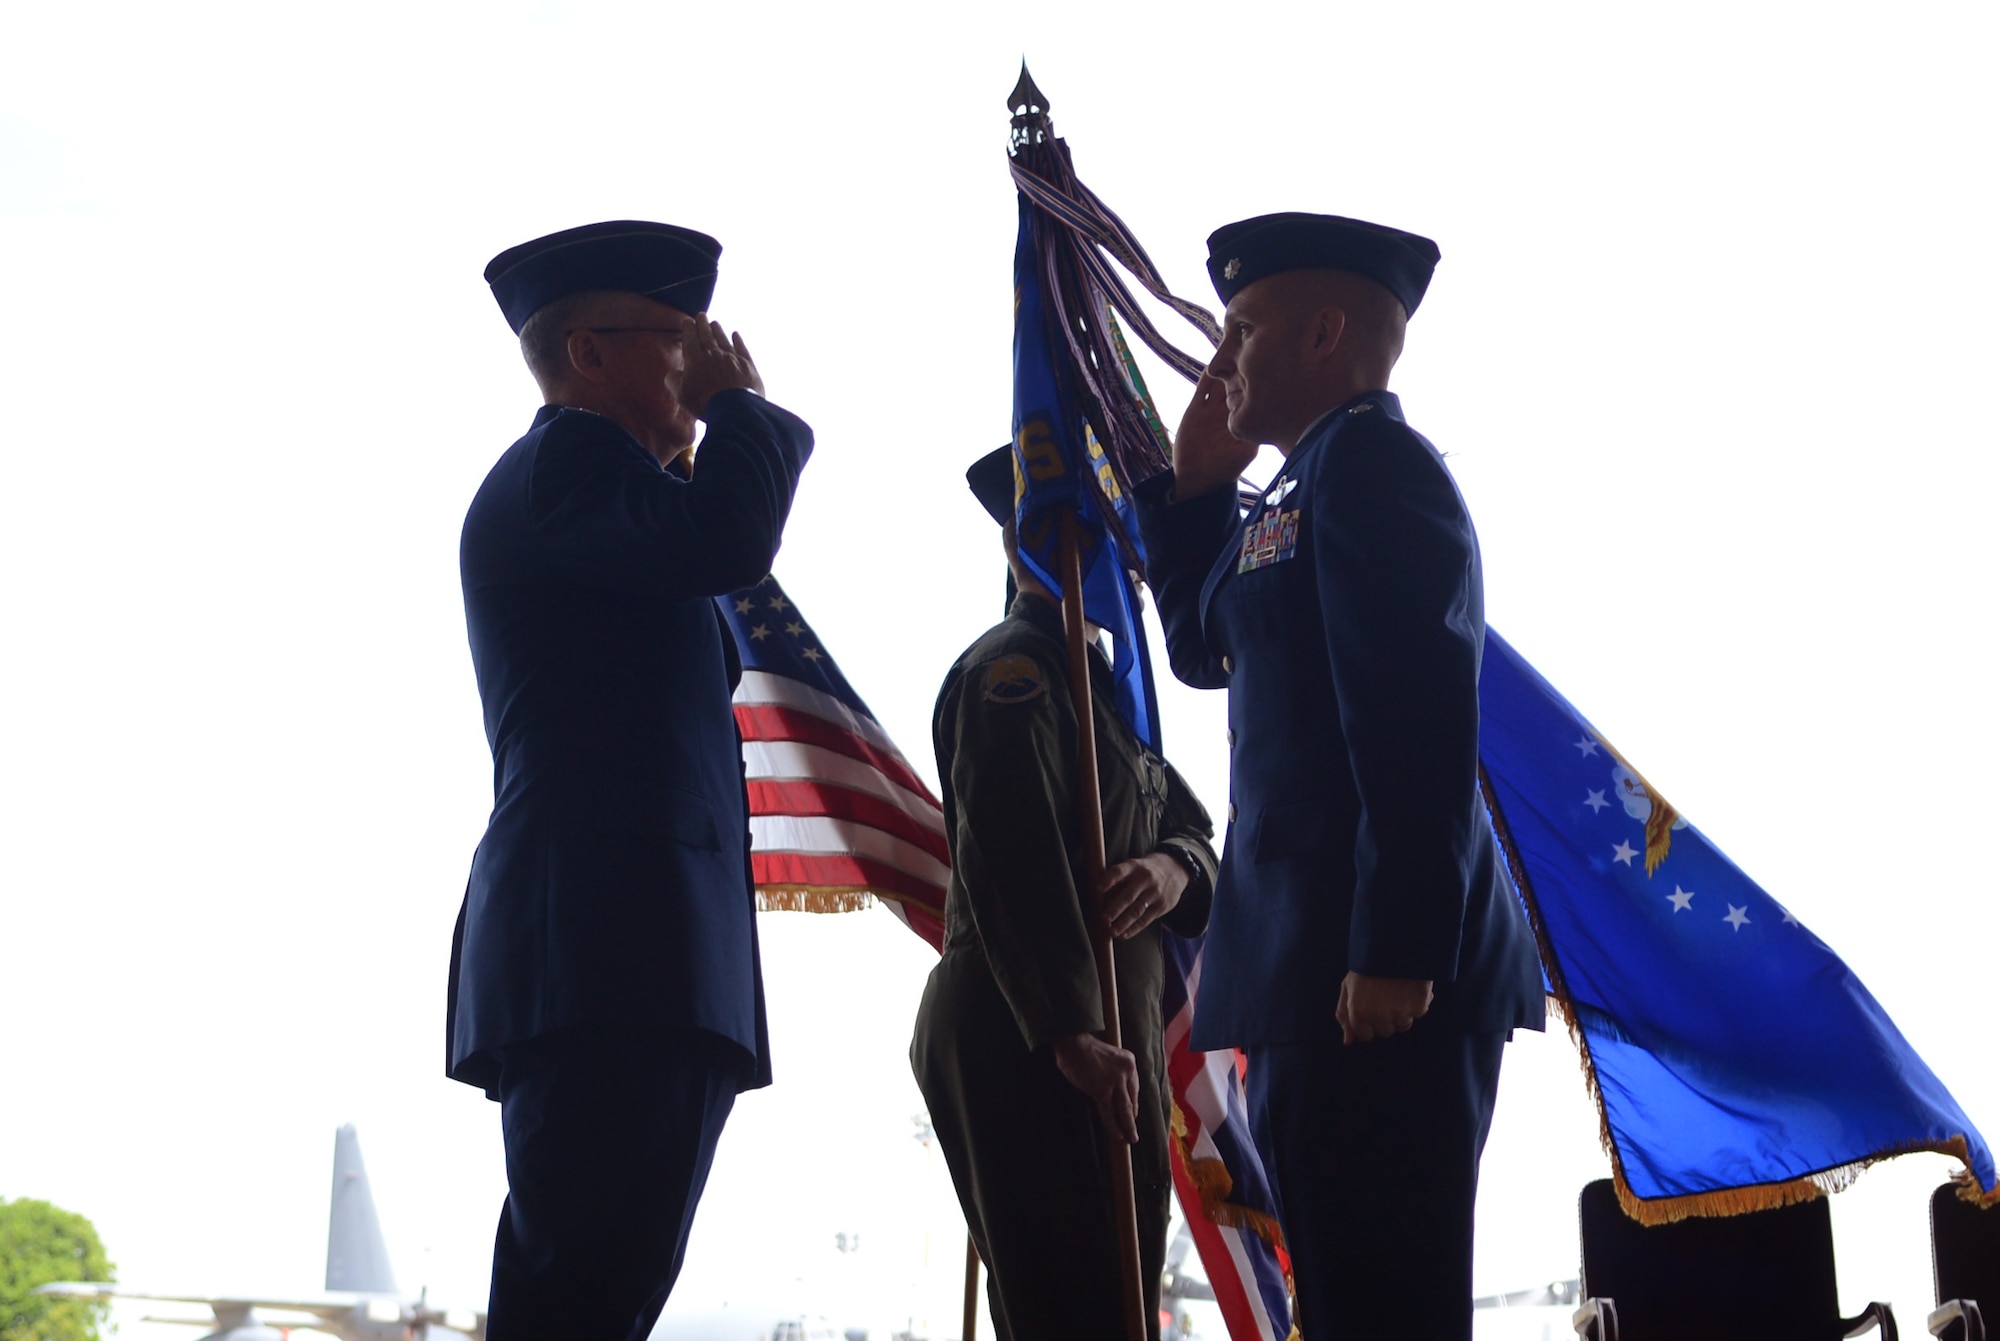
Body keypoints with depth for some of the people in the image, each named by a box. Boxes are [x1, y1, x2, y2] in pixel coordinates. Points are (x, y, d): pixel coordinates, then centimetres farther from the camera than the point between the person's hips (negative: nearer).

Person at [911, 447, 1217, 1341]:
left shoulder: (1099, 678, 24)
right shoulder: (1014, 669, -7)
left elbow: (1188, 823, 17)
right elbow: (1009, 861, -19)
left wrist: (1178, 868, -9)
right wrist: (1071, 1033, -28)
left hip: (1095, 1034, 10)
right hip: (1029, 1041, -10)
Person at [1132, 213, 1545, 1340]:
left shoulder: (1367, 458, -9)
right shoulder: (1310, 483, 22)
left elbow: (1421, 718, -20)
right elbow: (1206, 649, 32)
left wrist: (1395, 952, -25)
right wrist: (1196, 488, 21)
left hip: (1376, 976, -10)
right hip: (1323, 965, 10)